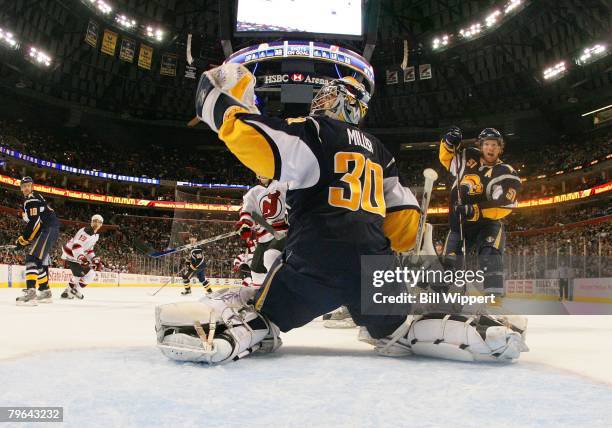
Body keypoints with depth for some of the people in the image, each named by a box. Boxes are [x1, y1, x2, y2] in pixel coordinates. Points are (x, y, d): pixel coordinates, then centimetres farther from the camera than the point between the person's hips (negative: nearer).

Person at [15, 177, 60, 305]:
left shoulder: (32, 198, -8)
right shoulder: (30, 200, 25)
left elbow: (34, 222, -17)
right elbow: (36, 222, 27)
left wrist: (23, 239, -12)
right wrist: (27, 239, 19)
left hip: (49, 230, -11)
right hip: (46, 231, 11)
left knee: (33, 258, -20)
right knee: (40, 261, 14)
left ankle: (30, 292, -30)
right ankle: (45, 292, 22)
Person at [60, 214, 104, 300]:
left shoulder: (96, 235, 10)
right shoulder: (85, 232, -21)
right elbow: (76, 246, -32)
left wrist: (95, 259, 6)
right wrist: (81, 257, -46)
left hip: (77, 256, 10)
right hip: (70, 256, -10)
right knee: (89, 274, -16)